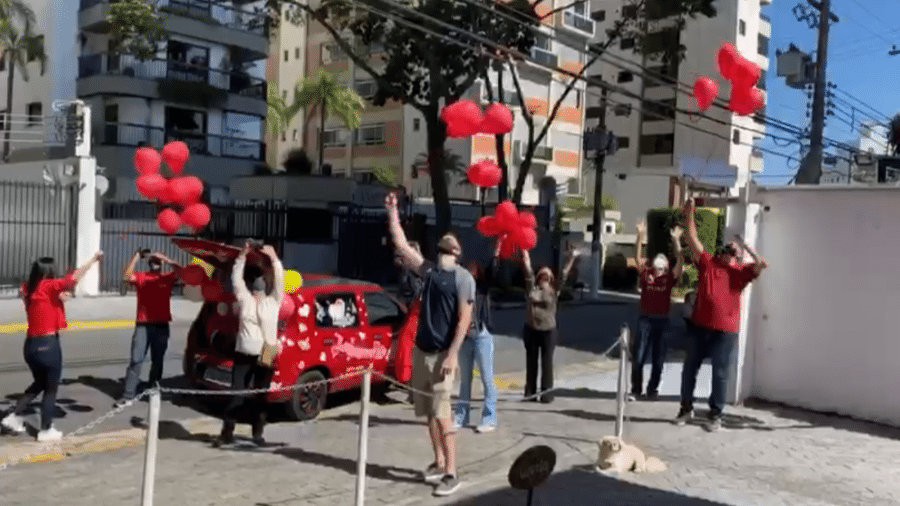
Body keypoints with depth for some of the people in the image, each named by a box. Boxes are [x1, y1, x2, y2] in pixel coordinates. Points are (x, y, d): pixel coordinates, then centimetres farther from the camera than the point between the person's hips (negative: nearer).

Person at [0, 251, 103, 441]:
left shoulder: (30, 290, 5)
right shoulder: (48, 286, -15)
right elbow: (76, 276, -20)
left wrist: (58, 297, 4)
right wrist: (94, 259, -11)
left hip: (31, 344, 7)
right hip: (47, 345, -7)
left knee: (39, 383, 26)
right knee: (51, 389, 8)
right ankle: (46, 430, 16)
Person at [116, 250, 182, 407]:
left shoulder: (167, 278, 6)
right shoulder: (141, 277, 4)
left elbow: (180, 271, -11)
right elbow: (126, 276, -14)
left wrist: (164, 258, -16)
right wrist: (136, 256, -14)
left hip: (161, 326, 1)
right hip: (143, 325, -1)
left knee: (157, 361, 11)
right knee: (136, 360, -4)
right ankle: (128, 394, -3)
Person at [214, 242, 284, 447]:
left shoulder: (274, 301, 4)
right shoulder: (244, 299, 8)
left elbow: (280, 280, -7)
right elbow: (236, 278, 2)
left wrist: (274, 258, -17)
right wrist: (242, 256, -7)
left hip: (266, 357, -1)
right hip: (243, 355, 1)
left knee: (260, 396, 7)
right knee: (236, 394, 0)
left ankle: (258, 433, 17)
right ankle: (227, 432, 7)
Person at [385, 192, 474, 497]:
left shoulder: (463, 278, -7)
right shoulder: (428, 270, 9)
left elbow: (464, 319, -13)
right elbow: (401, 245, 13)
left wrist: (452, 355, -19)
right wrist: (393, 212, 10)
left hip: (443, 354, -6)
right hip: (421, 350, 6)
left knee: (442, 411, -9)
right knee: (429, 411, 12)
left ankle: (451, 473, -3)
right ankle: (439, 463, 24)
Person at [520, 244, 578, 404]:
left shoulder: (554, 289, 2)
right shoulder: (531, 288, 3)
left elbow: (564, 275, -4)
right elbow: (528, 271, -2)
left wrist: (572, 258, -12)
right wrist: (525, 255, -9)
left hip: (548, 331, -1)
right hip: (530, 329, 1)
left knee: (547, 362, 1)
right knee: (531, 361, 8)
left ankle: (546, 392, 5)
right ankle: (530, 392, 15)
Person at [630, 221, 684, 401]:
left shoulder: (670, 277, 0)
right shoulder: (645, 274, 0)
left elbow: (680, 260, -10)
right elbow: (638, 256, -5)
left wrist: (676, 240, -20)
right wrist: (640, 235, -15)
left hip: (662, 320, 1)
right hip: (645, 319, 0)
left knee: (658, 358, 8)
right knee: (638, 356, 0)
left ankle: (652, 389, 21)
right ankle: (636, 390, 9)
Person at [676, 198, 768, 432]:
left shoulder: (742, 272, 3)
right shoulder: (707, 263, 6)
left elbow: (762, 264, -13)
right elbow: (692, 238, 4)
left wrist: (746, 245, -1)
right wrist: (689, 212, -2)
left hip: (725, 331, -2)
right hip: (699, 326, 2)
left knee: (720, 373, 6)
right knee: (689, 369, 9)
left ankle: (715, 414, 18)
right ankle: (686, 408, 24)